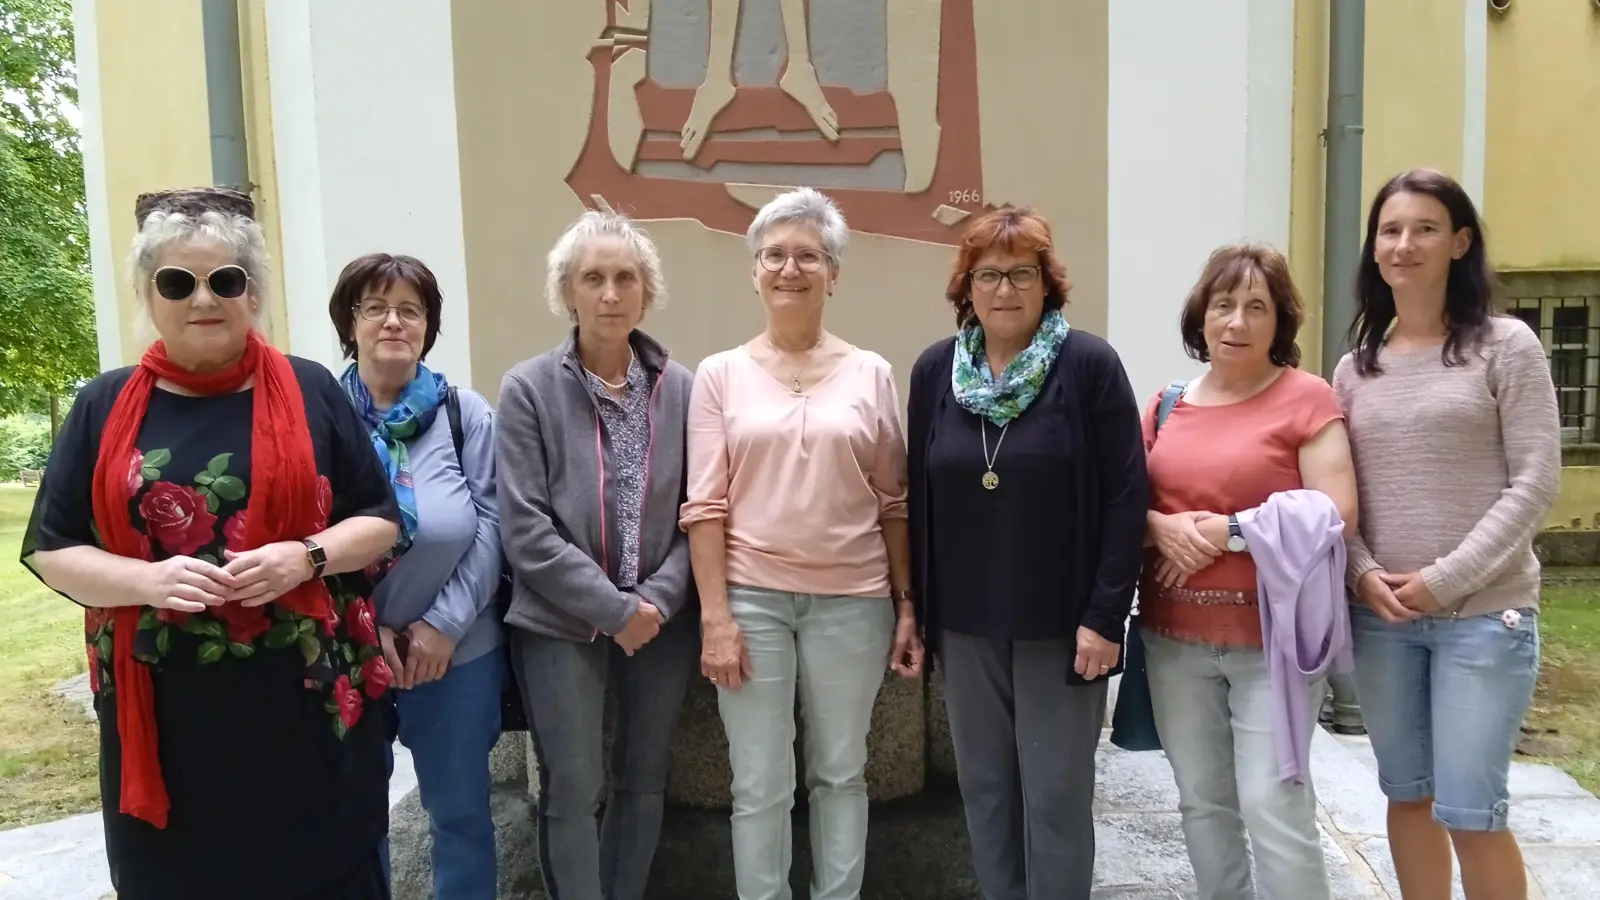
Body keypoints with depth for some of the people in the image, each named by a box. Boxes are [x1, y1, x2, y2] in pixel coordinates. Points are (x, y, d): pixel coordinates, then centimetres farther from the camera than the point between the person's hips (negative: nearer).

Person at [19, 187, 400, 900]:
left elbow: (380, 520, 5)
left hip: (309, 701, -1)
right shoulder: (105, 406, 5)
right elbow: (51, 551, 6)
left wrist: (306, 557, -14)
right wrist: (148, 579, -13)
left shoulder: (311, 390, 2)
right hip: (165, 716, 1)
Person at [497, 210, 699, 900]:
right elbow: (524, 528, -12)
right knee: (571, 795, 6)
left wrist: (656, 601, -12)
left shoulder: (681, 389, 0)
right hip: (562, 625, -3)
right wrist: (614, 609, -15)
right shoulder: (528, 389, -7)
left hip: (661, 623, 3)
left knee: (644, 783, 16)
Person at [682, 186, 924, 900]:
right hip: (751, 596, -1)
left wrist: (906, 607, 3)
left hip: (852, 599, 1)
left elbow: (893, 502, 5)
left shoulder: (870, 373, 3)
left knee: (841, 773, 14)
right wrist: (715, 614, -8)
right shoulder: (719, 374, 1)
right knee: (759, 785, 7)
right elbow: (705, 504, -1)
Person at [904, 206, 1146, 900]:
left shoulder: (1090, 364, -7)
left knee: (1056, 793, 5)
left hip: (1061, 620, -4)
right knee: (984, 786, 14)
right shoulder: (935, 370, 5)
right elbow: (920, 496, 8)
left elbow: (1125, 495, -9)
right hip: (966, 621, 4)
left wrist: (1105, 614, -14)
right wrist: (919, 608, 6)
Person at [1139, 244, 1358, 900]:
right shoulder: (1167, 405, 10)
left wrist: (1227, 531, -16)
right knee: (1201, 802, 13)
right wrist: (1163, 527, -9)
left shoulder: (1306, 398, -5)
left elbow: (1337, 515, -11)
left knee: (1273, 805, -4)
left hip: (1273, 637, -5)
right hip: (1174, 636, 5)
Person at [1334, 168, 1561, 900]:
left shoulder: (1505, 346, -2)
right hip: (1379, 615, 4)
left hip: (1484, 613, -4)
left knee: (1469, 813, -1)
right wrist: (1362, 572, -9)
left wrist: (1447, 579, -14)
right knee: (1408, 796, 14)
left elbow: (1534, 484, -8)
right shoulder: (1356, 367, 9)